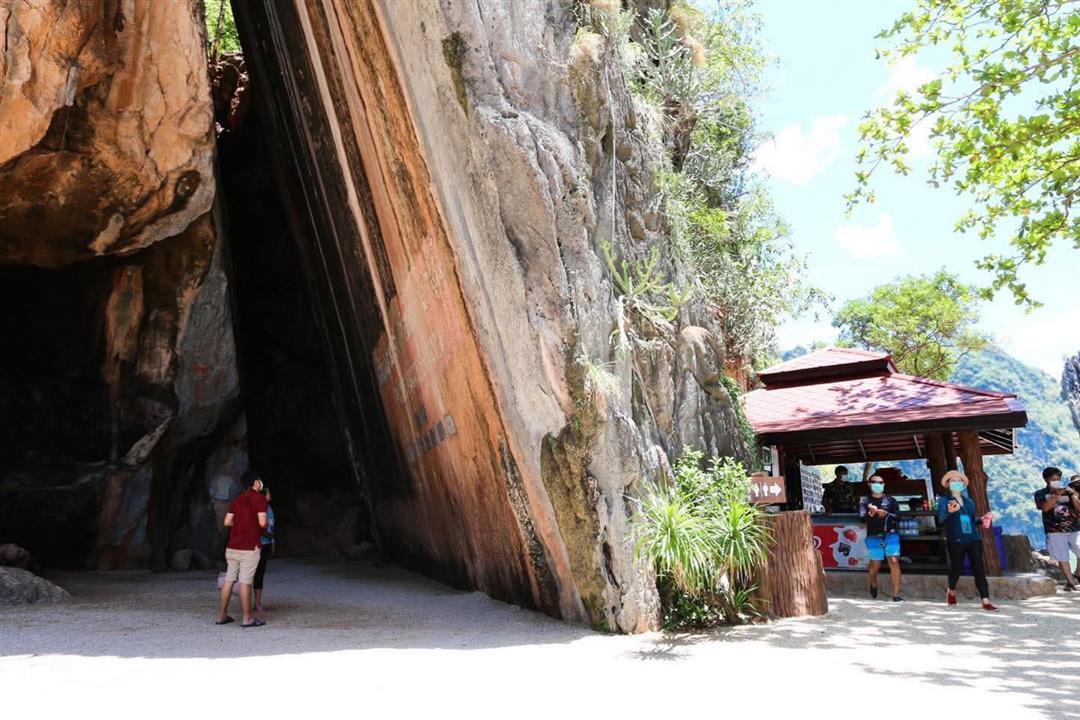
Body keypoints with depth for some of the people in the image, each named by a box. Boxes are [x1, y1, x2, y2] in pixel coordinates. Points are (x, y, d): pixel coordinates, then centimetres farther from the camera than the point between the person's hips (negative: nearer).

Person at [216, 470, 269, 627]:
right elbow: (262, 522, -16)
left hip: (232, 546, 7)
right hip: (249, 547, -7)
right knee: (245, 582, -5)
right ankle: (247, 618, 0)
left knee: (229, 579, 11)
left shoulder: (237, 499, 14)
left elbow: (227, 522, 9)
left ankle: (222, 615, 17)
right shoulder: (260, 499, -7)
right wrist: (266, 526, 6)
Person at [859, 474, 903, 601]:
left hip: (890, 535, 0)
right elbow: (861, 519, -4)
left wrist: (886, 514, -19)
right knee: (875, 564, 7)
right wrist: (870, 514, -24)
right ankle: (873, 584, 39)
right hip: (873, 537, 0)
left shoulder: (890, 500, 7)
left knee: (894, 562, -12)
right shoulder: (865, 501, 4)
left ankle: (896, 595, -8)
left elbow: (897, 516, 0)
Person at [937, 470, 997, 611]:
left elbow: (972, 520, 24)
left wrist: (982, 520, 4)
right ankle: (952, 592, 30)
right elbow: (941, 520, -12)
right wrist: (950, 512, -31)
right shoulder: (944, 500, 3)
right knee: (956, 567, 2)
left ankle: (985, 601, -8)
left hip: (973, 539, 4)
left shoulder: (969, 502, 18)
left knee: (979, 569, -5)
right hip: (956, 540, -4)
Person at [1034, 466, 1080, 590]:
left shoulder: (1069, 491, 10)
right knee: (1062, 558, -1)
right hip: (1055, 531, -2)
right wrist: (1056, 495, -18)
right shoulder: (1041, 494, 4)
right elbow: (1045, 507, -13)